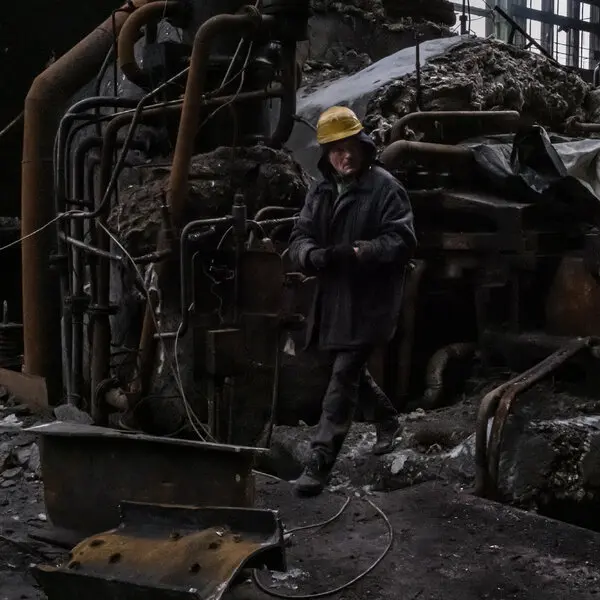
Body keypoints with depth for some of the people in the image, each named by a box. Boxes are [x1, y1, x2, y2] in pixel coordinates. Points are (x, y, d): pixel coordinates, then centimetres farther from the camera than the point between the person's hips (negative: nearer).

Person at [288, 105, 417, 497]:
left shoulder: (385, 187, -9)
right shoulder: (321, 193, 12)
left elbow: (402, 240, -16)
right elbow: (300, 238, 6)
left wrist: (358, 252, -30)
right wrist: (314, 256, -18)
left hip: (369, 302, -8)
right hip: (333, 299, 8)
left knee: (344, 377, -10)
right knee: (352, 370, 21)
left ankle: (320, 462, -9)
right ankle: (387, 421, 46)